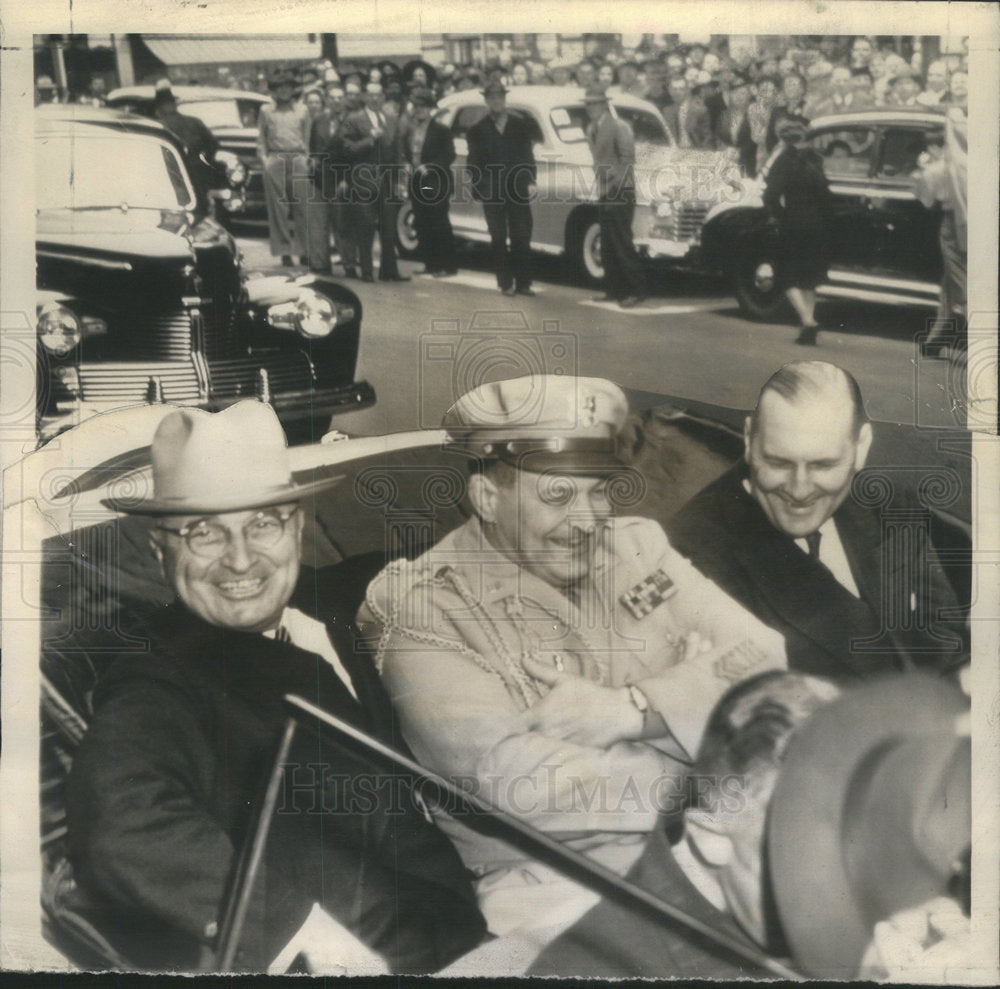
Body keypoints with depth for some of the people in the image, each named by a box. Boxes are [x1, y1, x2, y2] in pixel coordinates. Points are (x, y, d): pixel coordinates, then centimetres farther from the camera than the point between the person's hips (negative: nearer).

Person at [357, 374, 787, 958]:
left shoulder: (638, 547, 13)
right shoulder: (422, 607, -4)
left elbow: (770, 666, 3)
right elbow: (519, 787, -16)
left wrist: (635, 708, -13)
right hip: (558, 886, -5)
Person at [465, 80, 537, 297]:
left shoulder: (520, 125, 9)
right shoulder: (478, 130, 7)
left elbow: (528, 155, 8)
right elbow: (473, 163, 6)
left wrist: (530, 181, -2)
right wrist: (479, 184, -7)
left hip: (518, 190, 1)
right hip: (492, 193, 0)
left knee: (521, 238, 0)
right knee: (499, 240, 3)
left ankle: (523, 283, 5)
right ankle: (505, 283, 8)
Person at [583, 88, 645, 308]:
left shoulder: (619, 127, -10)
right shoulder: (591, 129, 13)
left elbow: (628, 158, -15)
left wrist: (614, 182, -16)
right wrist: (601, 181, 8)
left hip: (620, 192, -8)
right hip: (604, 193, 8)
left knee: (622, 242, -9)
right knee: (608, 245, 10)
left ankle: (636, 290, -5)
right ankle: (614, 289, 17)